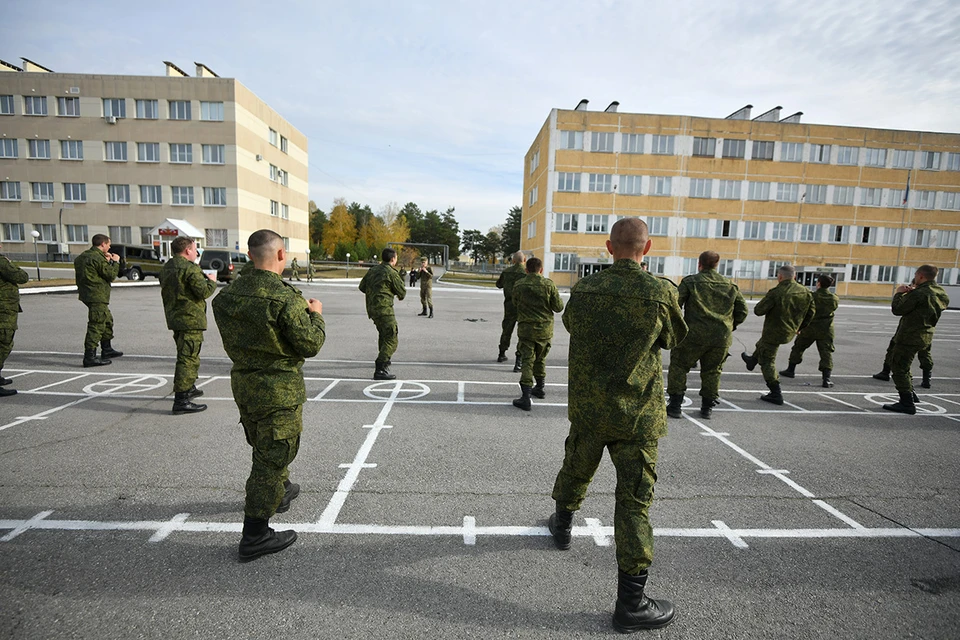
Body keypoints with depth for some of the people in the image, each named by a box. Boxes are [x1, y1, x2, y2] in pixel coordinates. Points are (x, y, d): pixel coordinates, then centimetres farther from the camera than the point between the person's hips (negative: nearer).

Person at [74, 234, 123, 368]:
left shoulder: (83, 256, 13)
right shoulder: (98, 258, -17)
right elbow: (111, 275, -12)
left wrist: (107, 261, 15)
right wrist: (115, 262, 2)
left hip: (88, 295, 11)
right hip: (97, 296, -11)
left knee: (108, 319, 23)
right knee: (96, 326, -8)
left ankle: (107, 349, 33)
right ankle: (89, 357, -8)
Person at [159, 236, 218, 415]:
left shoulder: (166, 268, 14)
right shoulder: (190, 268, -16)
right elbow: (204, 291, -20)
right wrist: (211, 281, 0)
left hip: (174, 318, 10)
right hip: (190, 319, -10)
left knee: (186, 355, 24)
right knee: (188, 358, -9)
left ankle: (189, 388, 38)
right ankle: (181, 400, -9)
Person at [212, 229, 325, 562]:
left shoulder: (228, 295, 0)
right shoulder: (286, 298, -24)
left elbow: (233, 339, 12)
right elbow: (310, 345, -19)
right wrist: (315, 314, -1)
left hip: (242, 383, 8)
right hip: (279, 389, -8)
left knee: (264, 446, 27)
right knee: (271, 457, 4)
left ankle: (281, 491, 50)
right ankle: (255, 536, 14)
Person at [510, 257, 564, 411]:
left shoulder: (518, 285, -4)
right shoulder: (548, 284, -6)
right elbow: (558, 307, -2)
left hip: (526, 329, -1)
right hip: (545, 329, 2)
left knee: (527, 361, -1)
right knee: (540, 359, 20)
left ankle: (525, 397, -8)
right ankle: (539, 388, 35)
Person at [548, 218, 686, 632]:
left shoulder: (583, 289, -6)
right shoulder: (661, 293, -15)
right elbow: (675, 338, 4)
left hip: (586, 407, 4)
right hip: (636, 413, -3)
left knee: (576, 470, 26)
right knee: (634, 501, 5)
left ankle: (562, 525, 52)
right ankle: (631, 602, 15)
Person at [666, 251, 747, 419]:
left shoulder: (690, 281, -1)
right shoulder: (731, 285, 11)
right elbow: (742, 311, 13)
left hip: (695, 335, -4)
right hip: (722, 338, 4)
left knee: (678, 366, 9)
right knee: (712, 372, 17)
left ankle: (675, 405, 8)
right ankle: (708, 408, 23)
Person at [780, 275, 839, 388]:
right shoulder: (834, 299, -1)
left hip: (809, 328, -2)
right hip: (826, 330, 2)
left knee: (798, 347, 17)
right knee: (826, 353, 2)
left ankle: (791, 370, 27)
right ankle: (826, 379, -6)